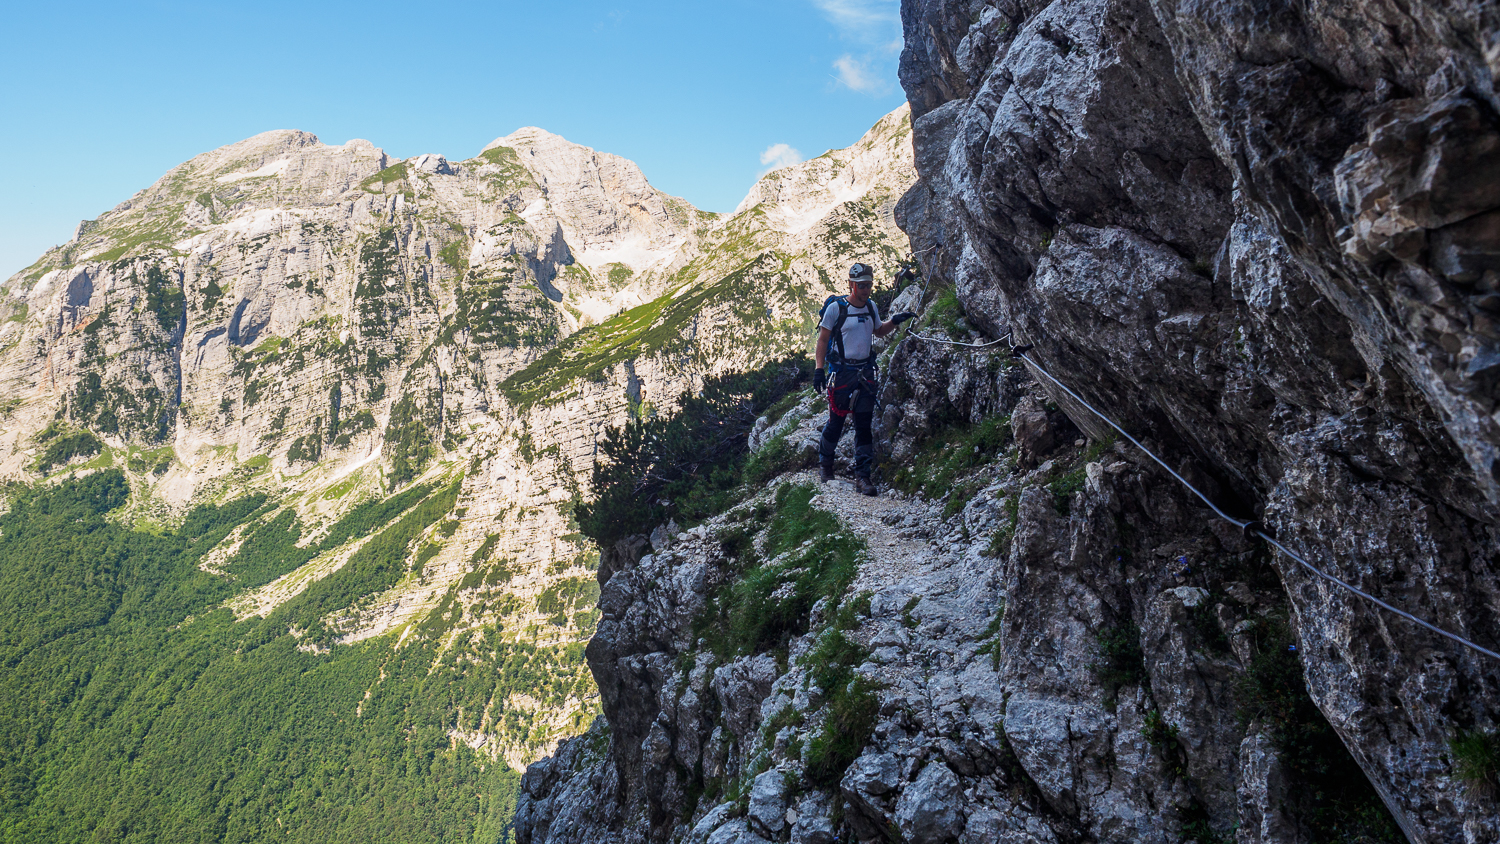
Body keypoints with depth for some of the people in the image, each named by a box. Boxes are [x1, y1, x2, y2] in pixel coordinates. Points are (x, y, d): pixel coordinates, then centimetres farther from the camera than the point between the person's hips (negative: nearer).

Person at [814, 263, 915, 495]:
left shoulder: (871, 307, 10)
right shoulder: (836, 308, -7)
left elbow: (878, 331, 27)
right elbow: (822, 339, -4)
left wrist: (894, 322, 8)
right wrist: (819, 368, -13)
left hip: (865, 371, 5)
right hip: (841, 371, -4)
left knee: (864, 424, 1)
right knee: (836, 421, 1)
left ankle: (862, 475, 3)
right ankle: (825, 463, 25)